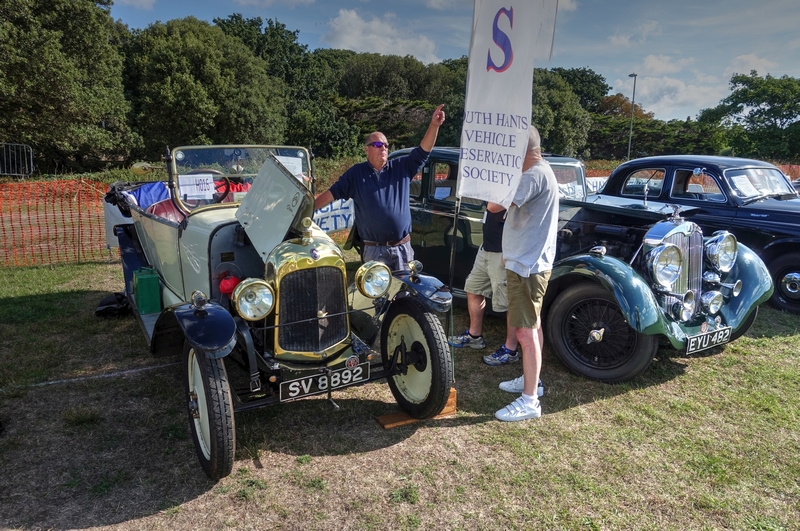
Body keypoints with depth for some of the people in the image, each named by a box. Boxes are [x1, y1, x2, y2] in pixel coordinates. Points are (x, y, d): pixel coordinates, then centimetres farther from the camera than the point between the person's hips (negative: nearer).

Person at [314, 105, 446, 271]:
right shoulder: (356, 173, 3)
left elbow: (423, 151, -4)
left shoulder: (402, 168, 6)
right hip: (375, 250, -2)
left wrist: (434, 125, -19)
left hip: (403, 248, 2)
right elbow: (332, 193, 2)